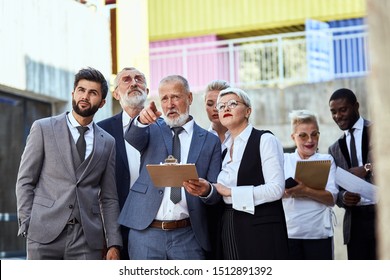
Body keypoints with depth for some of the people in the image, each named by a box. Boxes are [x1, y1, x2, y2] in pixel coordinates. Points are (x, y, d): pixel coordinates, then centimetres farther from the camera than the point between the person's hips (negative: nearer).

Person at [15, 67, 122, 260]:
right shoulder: (43, 128, 6)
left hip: (88, 237, 2)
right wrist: (27, 225, -5)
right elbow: (25, 181, 5)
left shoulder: (107, 142, 13)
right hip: (45, 234, -2)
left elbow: (109, 197, 13)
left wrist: (113, 244, 6)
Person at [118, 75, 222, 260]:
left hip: (188, 237, 0)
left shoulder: (210, 141, 9)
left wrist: (206, 191, -18)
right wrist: (142, 120, -37)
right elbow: (132, 138, -14)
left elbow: (216, 194, 6)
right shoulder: (153, 130, 10)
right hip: (145, 231, 0)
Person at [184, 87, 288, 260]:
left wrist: (229, 191, -10)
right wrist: (207, 189, -2)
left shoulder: (265, 140, -3)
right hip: (231, 231, 6)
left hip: (261, 230, -6)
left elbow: (276, 188, -13)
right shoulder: (224, 148, 17)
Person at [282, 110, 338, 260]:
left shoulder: (326, 160, 9)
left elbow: (332, 198, -4)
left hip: (318, 232, 0)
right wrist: (288, 190, -21)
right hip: (289, 232, 1)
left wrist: (306, 191, -21)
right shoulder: (284, 160, 11)